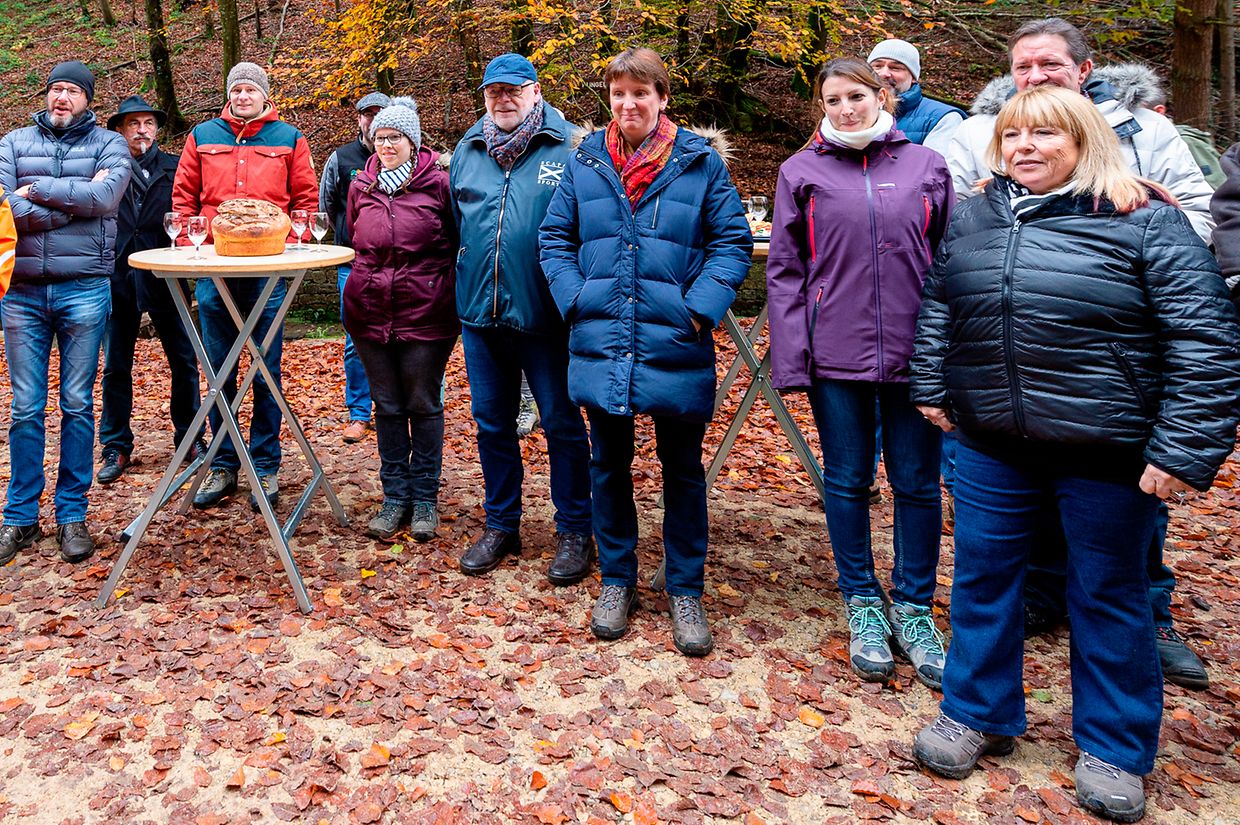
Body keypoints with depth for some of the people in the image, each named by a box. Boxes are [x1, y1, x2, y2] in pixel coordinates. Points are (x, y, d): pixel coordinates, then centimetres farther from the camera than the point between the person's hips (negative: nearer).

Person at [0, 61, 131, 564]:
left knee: (77, 405, 4)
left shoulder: (108, 144, 6)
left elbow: (107, 197, -14)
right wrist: (78, 199, -8)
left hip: (84, 290, -2)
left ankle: (72, 515, 13)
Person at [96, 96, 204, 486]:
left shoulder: (175, 168, 7)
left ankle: (189, 437, 19)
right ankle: (116, 448, 17)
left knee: (183, 362, 4)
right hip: (117, 277, 0)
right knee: (116, 366, 7)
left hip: (164, 277, 0)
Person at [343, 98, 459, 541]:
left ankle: (425, 498, 16)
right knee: (387, 406, 10)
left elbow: (460, 245, 1)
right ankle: (395, 496, 20)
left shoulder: (439, 183, -6)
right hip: (370, 313, 4)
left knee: (424, 405, 5)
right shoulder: (361, 186, 8)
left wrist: (444, 292, 1)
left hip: (426, 314, -4)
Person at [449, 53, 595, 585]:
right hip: (479, 312, 5)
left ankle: (574, 532, 18)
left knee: (562, 424, 5)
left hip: (545, 314, -5)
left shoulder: (569, 149, -5)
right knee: (492, 422, 13)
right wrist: (462, 291, 14)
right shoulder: (467, 152, 11)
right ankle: (501, 525, 29)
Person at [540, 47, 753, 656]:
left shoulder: (700, 162, -1)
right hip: (600, 344, 2)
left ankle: (685, 591, 24)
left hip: (675, 348, -2)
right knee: (609, 464, 13)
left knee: (682, 469, 9)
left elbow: (734, 241, -1)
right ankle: (616, 580, 30)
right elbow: (555, 238, 10)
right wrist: (575, 300, -4)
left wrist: (700, 308, -13)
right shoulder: (584, 162, 6)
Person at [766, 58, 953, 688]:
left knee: (918, 483, 8)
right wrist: (790, 359, -6)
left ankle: (912, 607, 25)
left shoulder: (927, 166, 7)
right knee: (848, 481, 9)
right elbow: (784, 270, 2)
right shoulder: (802, 172, 4)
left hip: (915, 352, 1)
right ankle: (862, 603, 26)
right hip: (836, 353, -1)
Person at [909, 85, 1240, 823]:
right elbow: (938, 305, 20)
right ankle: (979, 715, 33)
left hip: (1106, 453, -4)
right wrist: (931, 385, 16)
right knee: (983, 577, 13)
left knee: (1109, 595, 10)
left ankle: (1116, 751, 29)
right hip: (992, 443, 5)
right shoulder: (974, 218, 6)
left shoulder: (1146, 221, -10)